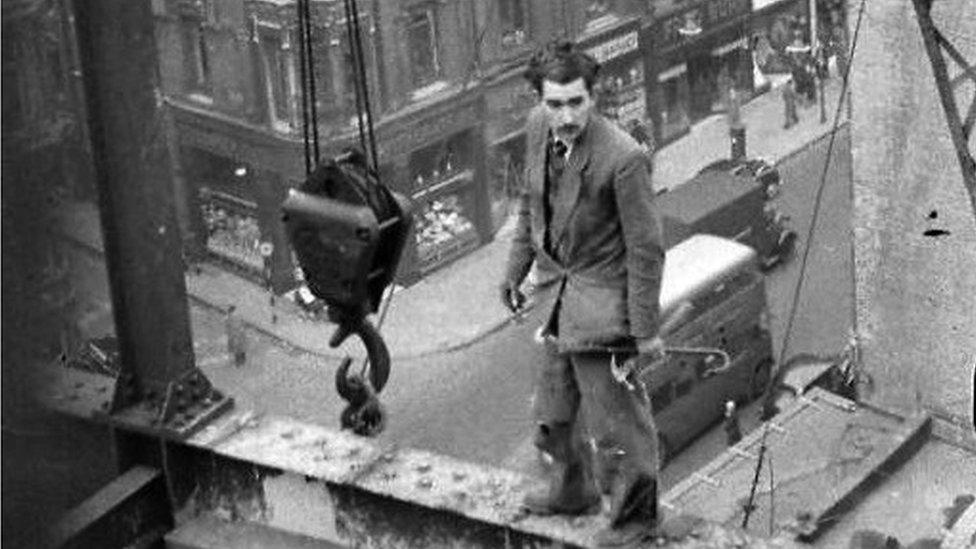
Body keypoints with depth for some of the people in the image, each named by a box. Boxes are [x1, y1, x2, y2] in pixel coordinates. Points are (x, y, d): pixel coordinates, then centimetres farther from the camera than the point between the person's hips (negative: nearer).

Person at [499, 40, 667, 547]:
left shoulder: (623, 158, -28)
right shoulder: (537, 127, -7)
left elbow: (646, 250, -20)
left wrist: (646, 330, -16)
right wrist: (516, 266, 17)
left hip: (602, 303, -7)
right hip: (556, 295, 7)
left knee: (614, 418, 5)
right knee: (555, 409, 25)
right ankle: (570, 489, 50)